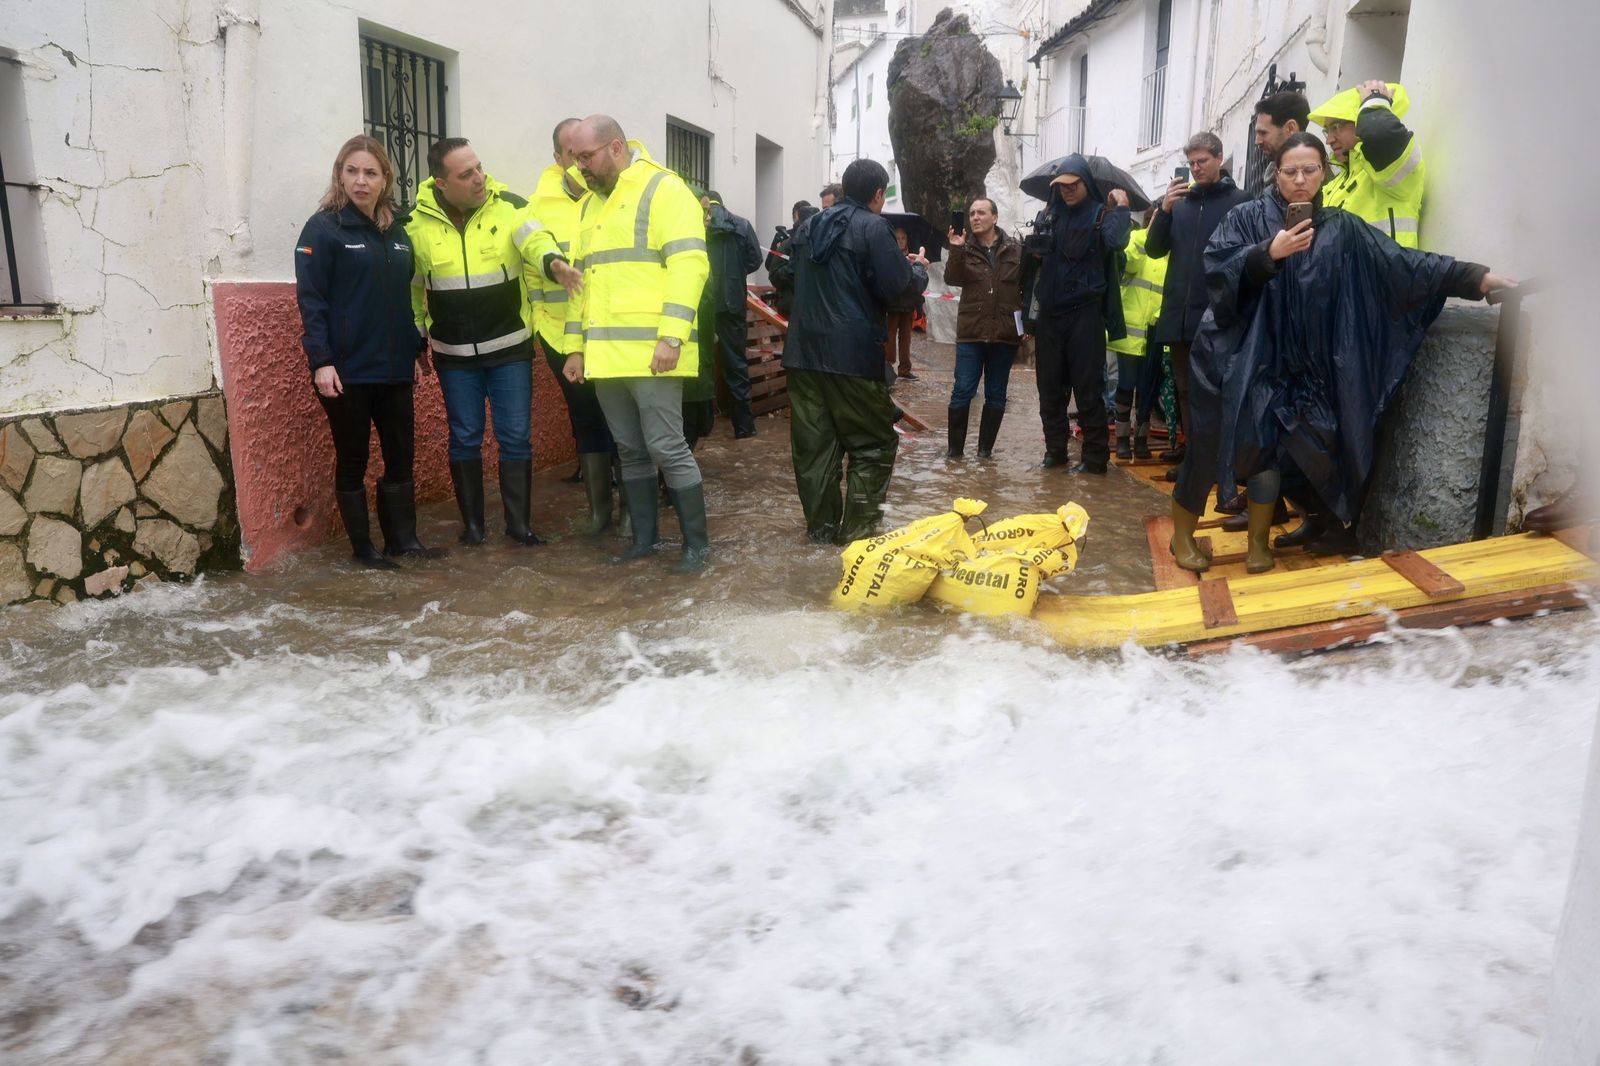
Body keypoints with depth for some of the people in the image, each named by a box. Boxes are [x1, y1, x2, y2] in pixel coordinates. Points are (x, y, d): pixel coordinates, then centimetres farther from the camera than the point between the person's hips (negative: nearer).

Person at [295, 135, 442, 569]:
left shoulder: (397, 232, 13)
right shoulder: (323, 228, -5)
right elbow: (311, 300, -11)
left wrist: (417, 349, 15)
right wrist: (321, 361, -18)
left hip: (394, 367, 5)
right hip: (345, 369, -5)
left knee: (401, 455, 8)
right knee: (353, 459, 4)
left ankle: (402, 537, 20)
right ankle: (362, 548, 13)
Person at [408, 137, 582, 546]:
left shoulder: (508, 206, -7)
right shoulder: (418, 223, -2)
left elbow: (535, 238, -25)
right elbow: (409, 286, 9)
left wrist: (553, 260, -48)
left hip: (510, 348, -1)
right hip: (454, 356, 1)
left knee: (516, 437, 3)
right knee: (464, 439, 9)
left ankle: (518, 522, 14)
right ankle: (472, 521, 21)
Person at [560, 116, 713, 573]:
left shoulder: (662, 189, -4)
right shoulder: (590, 204, 21)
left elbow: (688, 264, -14)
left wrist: (672, 335, -21)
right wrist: (576, 346, 19)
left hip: (651, 351, -7)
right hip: (606, 354, 7)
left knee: (667, 448, -5)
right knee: (630, 451, 12)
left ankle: (697, 542, 6)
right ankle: (643, 537, 22)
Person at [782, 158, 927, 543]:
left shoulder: (809, 226, 15)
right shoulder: (872, 227, -7)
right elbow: (899, 286, -12)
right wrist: (919, 269, 12)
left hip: (804, 349, 6)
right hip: (852, 353, -6)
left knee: (813, 443, 9)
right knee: (874, 444, 4)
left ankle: (821, 525, 14)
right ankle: (857, 530, 2)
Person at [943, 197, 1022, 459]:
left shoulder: (1015, 249, 3)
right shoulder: (965, 247, 3)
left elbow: (1026, 286, 7)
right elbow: (952, 279, -12)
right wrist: (956, 251, -26)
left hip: (1005, 333, 1)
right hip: (971, 332, -1)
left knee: (995, 394, 8)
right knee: (962, 391, -2)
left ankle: (986, 447, 18)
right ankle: (955, 447, 7)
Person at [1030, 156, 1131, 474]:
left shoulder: (1101, 214, -2)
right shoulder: (1051, 215, 13)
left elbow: (1117, 241, -20)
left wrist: (1121, 208, -18)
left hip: (1084, 313, -5)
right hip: (1050, 313, 5)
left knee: (1088, 388, -2)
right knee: (1050, 388, 10)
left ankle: (1095, 457, 4)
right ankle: (1055, 450, 20)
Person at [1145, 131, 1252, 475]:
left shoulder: (1239, 200, -2)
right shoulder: (1180, 201, 12)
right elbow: (1154, 249, 6)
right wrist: (1164, 210, -8)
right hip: (1178, 311, 5)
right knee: (1184, 387, 11)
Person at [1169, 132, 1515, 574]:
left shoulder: (1341, 229, 5)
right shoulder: (1248, 217, -1)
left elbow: (1403, 262, -1)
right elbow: (1215, 265, -14)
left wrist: (1477, 277, -8)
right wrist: (1269, 253, -25)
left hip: (1290, 364, 3)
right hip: (1236, 355, -2)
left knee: (1268, 447, 1)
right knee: (1211, 442, -1)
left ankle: (1258, 542, 15)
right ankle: (1182, 533, 16)